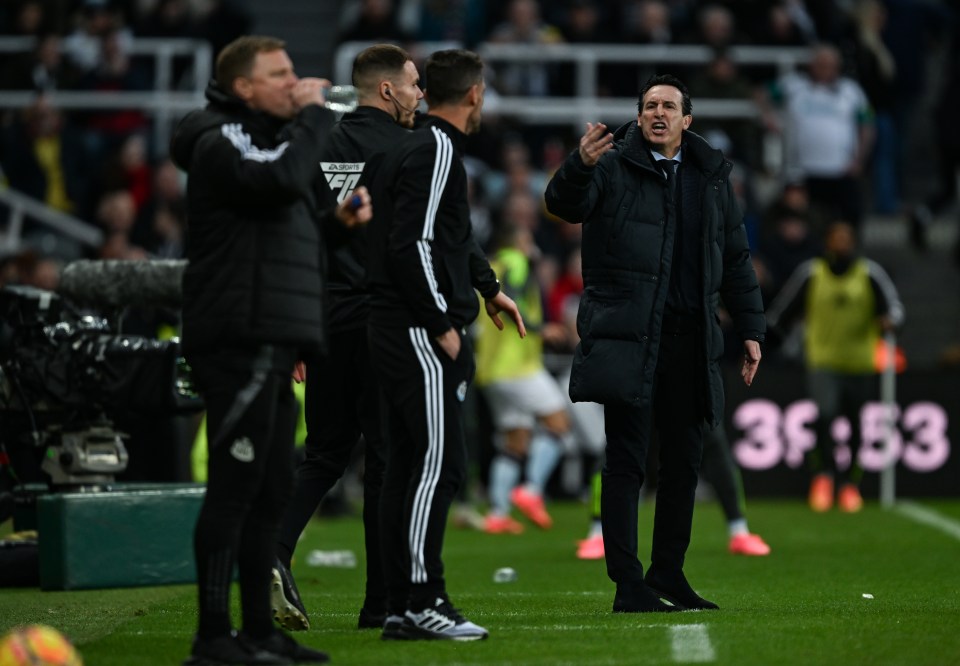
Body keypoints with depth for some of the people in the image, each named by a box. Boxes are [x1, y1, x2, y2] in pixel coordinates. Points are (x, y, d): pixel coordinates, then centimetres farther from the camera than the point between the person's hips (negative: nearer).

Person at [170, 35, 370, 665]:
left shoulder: (261, 138, 24)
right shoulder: (220, 141, -8)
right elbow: (281, 177, -27)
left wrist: (340, 221, 18)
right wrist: (312, 114, -15)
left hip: (270, 347, 10)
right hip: (239, 341, -10)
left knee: (272, 489, 12)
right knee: (236, 484, -11)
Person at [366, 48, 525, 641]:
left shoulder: (418, 149, 18)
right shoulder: (437, 153, -12)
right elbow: (414, 246, -20)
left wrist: (489, 287, 37)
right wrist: (443, 325, -16)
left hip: (395, 331, 10)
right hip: (420, 333, -10)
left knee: (409, 467, 10)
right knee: (440, 463, -10)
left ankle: (402, 606, 12)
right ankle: (423, 601, -11)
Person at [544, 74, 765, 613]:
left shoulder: (712, 177, 16)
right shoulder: (614, 166, 3)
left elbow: (737, 259, 20)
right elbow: (566, 204, -14)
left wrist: (751, 330, 15)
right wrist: (580, 166, -35)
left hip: (690, 340, 5)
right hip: (628, 335, -5)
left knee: (685, 461, 8)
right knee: (627, 461, -6)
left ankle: (669, 573, 18)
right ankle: (628, 584, -6)